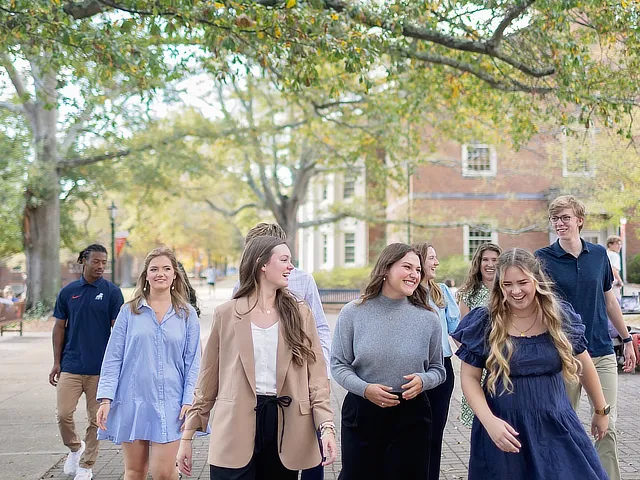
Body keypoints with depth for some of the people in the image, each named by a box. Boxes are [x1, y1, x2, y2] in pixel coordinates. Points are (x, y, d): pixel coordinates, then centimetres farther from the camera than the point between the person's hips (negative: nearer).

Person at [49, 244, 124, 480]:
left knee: (96, 418, 5)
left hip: (100, 367, -1)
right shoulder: (68, 292, 5)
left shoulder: (112, 292, -1)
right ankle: (75, 447, 25)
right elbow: (59, 327, 8)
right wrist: (56, 362, 4)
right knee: (63, 414, -5)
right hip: (71, 365, 1)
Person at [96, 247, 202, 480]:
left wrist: (189, 402, -5)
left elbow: (193, 362, 3)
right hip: (132, 400, 1)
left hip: (169, 403, -1)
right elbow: (113, 358, 2)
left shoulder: (187, 314, 4)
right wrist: (105, 398, -6)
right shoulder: (129, 311, 3)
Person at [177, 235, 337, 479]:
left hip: (285, 429, 2)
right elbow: (208, 380, 6)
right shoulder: (226, 314, 2)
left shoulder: (301, 314, 5)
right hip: (236, 431, -2)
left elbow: (316, 375, 1)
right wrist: (188, 434, 5)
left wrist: (326, 425, -13)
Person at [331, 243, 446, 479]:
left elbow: (438, 369, 7)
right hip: (361, 412, 0)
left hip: (411, 415, 1)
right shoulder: (353, 313, -5)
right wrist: (364, 388, -17)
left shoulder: (428, 318, -1)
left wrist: (423, 380, -15)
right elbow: (338, 365, -1)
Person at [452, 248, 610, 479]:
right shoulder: (486, 324, -8)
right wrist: (489, 421, -17)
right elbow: (469, 377, -5)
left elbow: (584, 365, 11)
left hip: (557, 425, 2)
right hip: (504, 427, -2)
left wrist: (601, 410, 19)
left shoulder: (560, 316, -2)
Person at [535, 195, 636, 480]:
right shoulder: (543, 258, -4)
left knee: (607, 425, 2)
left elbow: (609, 300, 15)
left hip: (602, 353, 2)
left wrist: (627, 339, 17)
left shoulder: (598, 254, 5)